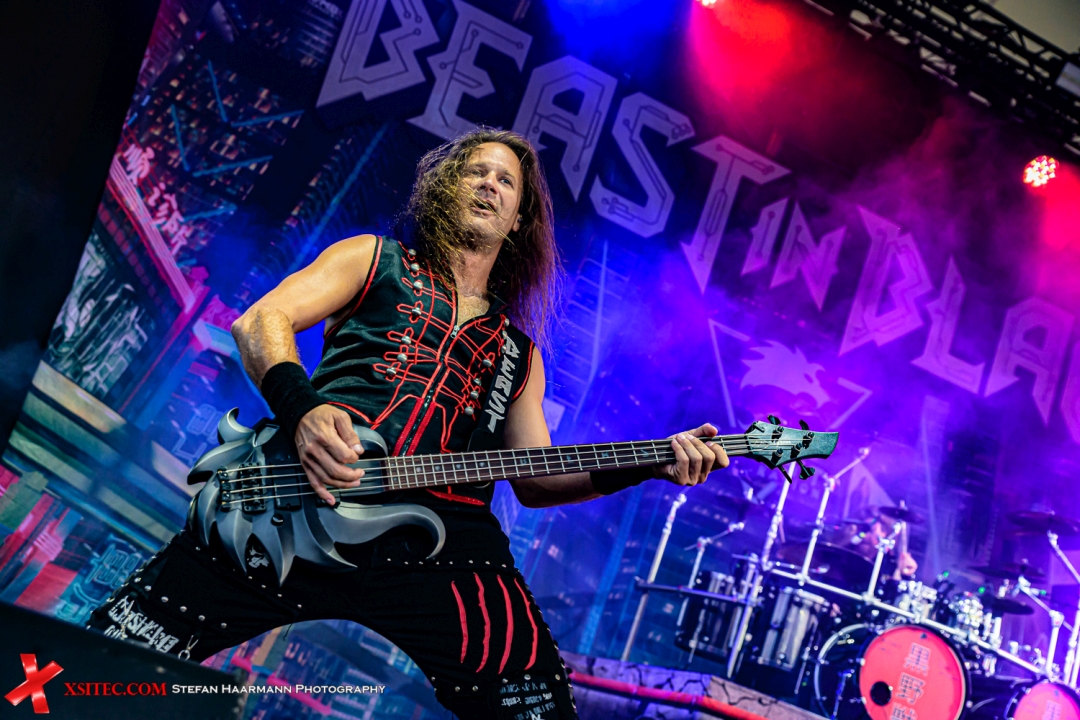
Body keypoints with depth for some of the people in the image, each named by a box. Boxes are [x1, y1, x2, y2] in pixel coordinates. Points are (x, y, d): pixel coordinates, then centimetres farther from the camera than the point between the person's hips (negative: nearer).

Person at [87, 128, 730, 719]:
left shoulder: (518, 351, 28)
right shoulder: (375, 260, 21)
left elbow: (535, 479, 23)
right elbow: (261, 321, 9)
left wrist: (651, 466, 10)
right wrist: (302, 409, -12)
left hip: (438, 531, 3)